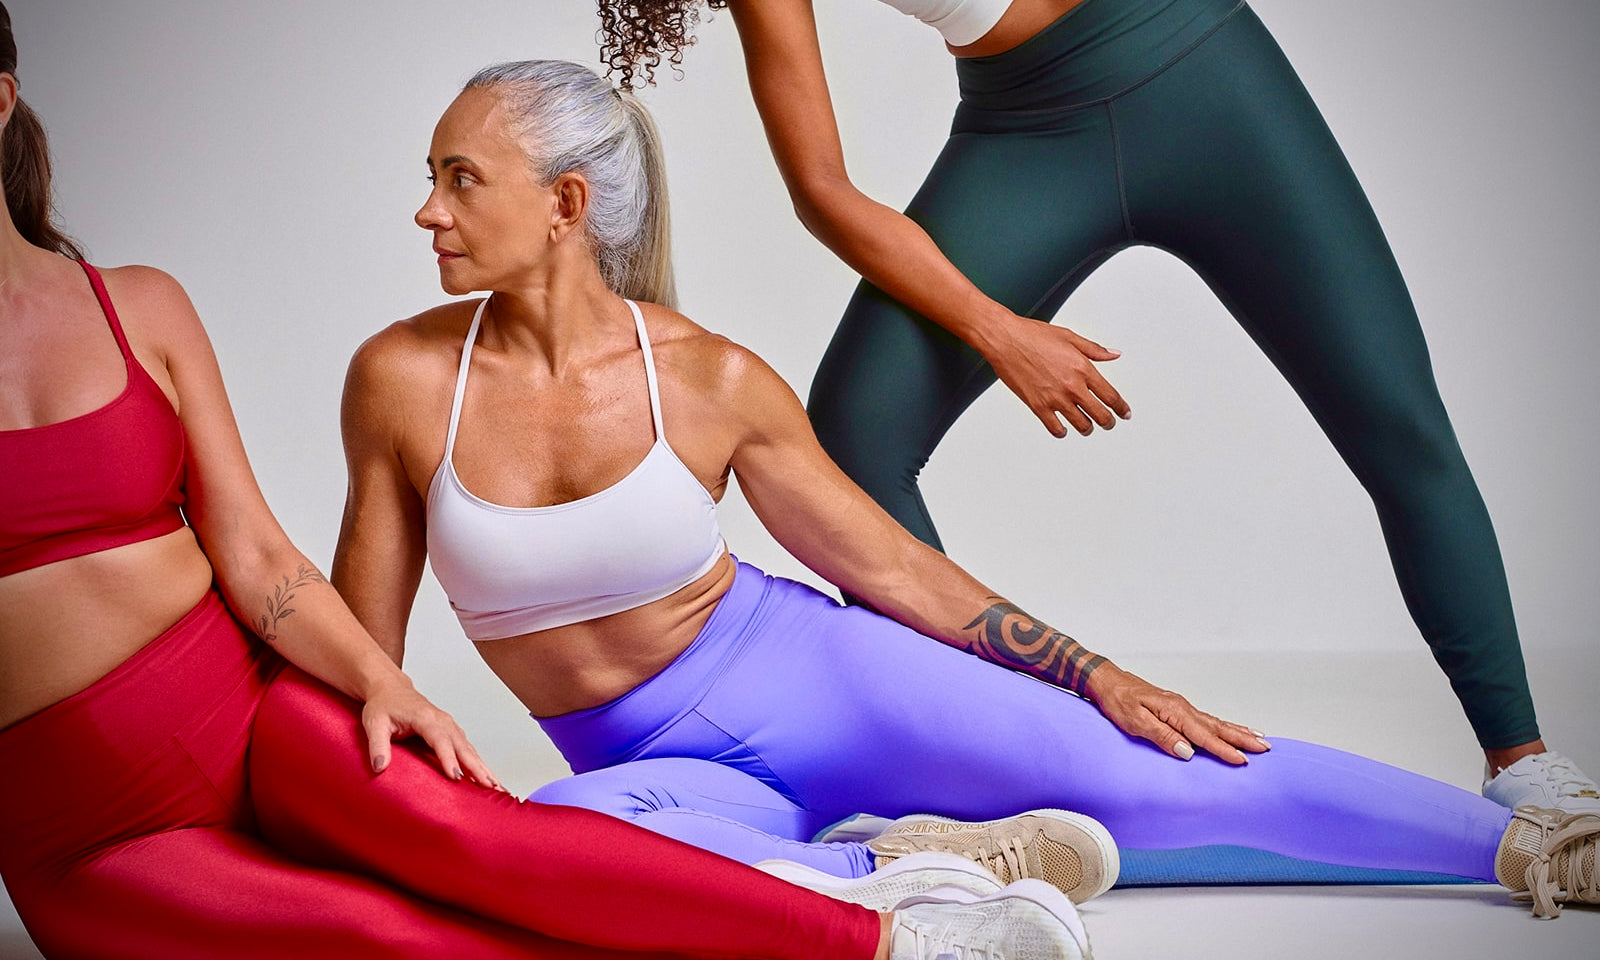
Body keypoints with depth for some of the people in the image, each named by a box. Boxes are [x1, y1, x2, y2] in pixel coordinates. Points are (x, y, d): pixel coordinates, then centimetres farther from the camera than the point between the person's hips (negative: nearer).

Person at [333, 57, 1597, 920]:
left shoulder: (712, 379, -9)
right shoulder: (402, 379, -8)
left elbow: (895, 566, 1)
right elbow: (362, 642, 4)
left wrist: (1101, 678, -1)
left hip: (803, 677, 0)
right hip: (654, 768, 1)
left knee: (1147, 776, -14)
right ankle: (890, 869, -22)